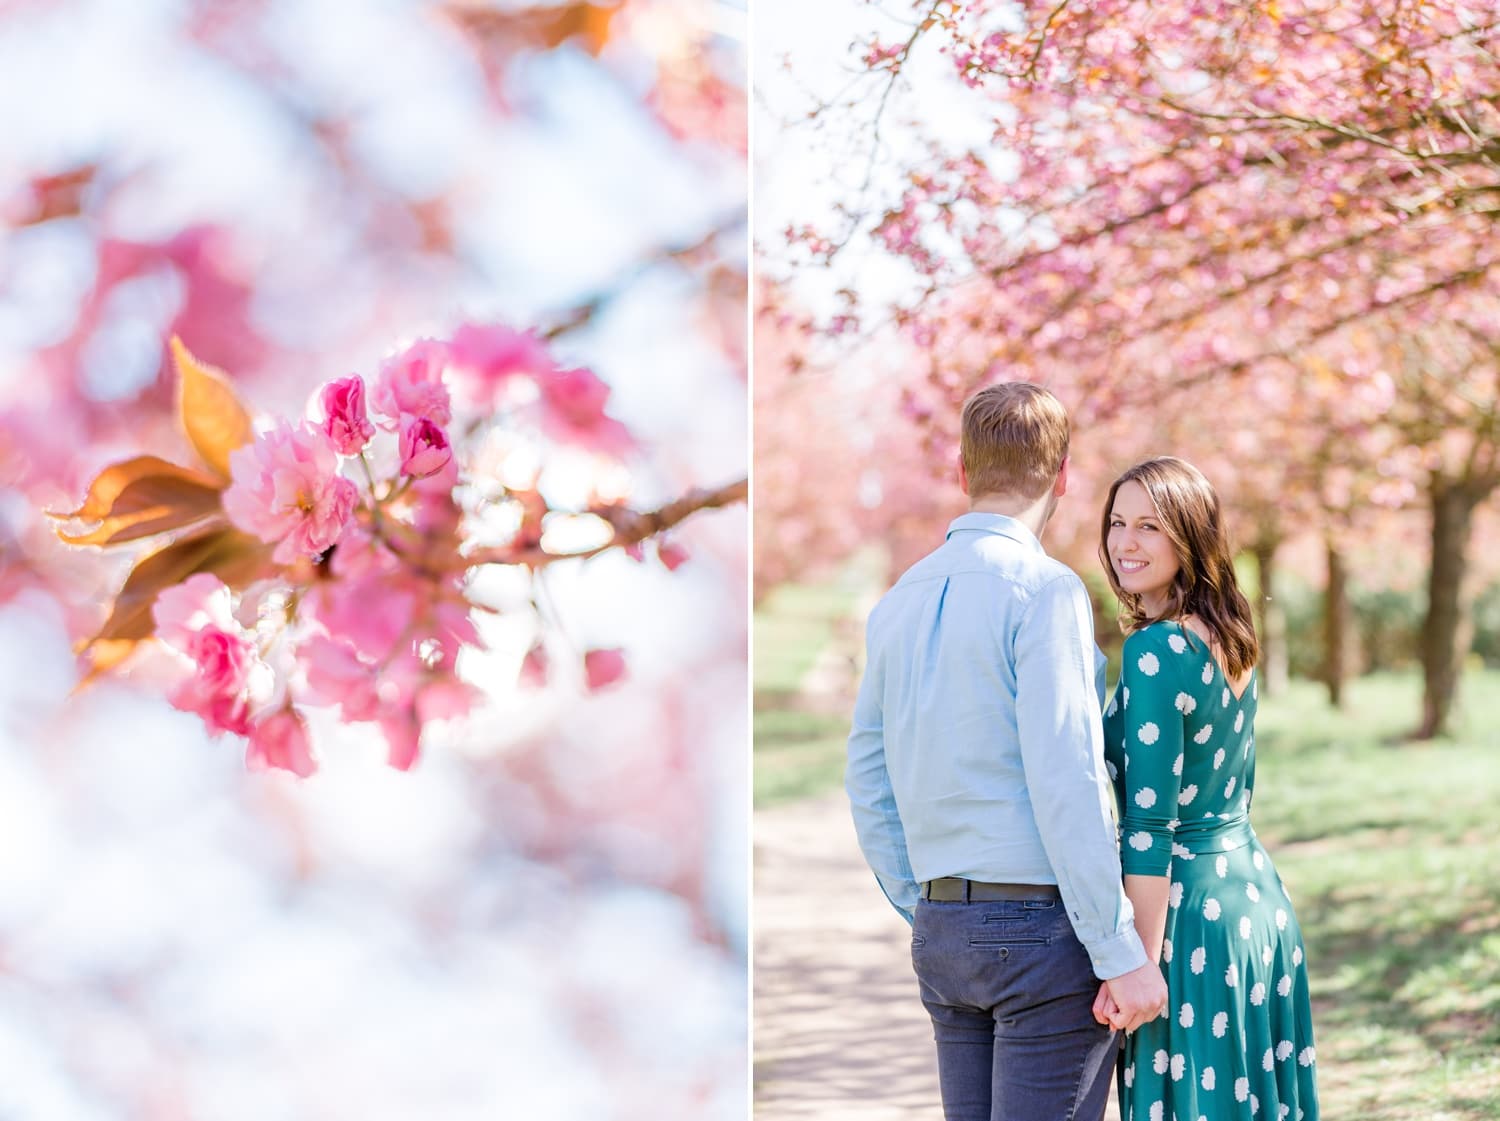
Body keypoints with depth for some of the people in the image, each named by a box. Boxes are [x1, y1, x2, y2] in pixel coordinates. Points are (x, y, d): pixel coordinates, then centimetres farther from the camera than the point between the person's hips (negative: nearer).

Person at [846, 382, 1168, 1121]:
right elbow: (1063, 781, -19)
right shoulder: (1043, 590, -12)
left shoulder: (899, 602, 10)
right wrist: (1122, 955, -16)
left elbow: (868, 780, 14)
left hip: (943, 929, 7)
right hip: (1045, 923, -7)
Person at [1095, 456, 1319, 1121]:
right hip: (1257, 894, 9)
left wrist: (1138, 964, -19)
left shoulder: (1157, 650, -17)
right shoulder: (1230, 642, 10)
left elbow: (1151, 824, -20)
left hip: (1193, 912, -9)